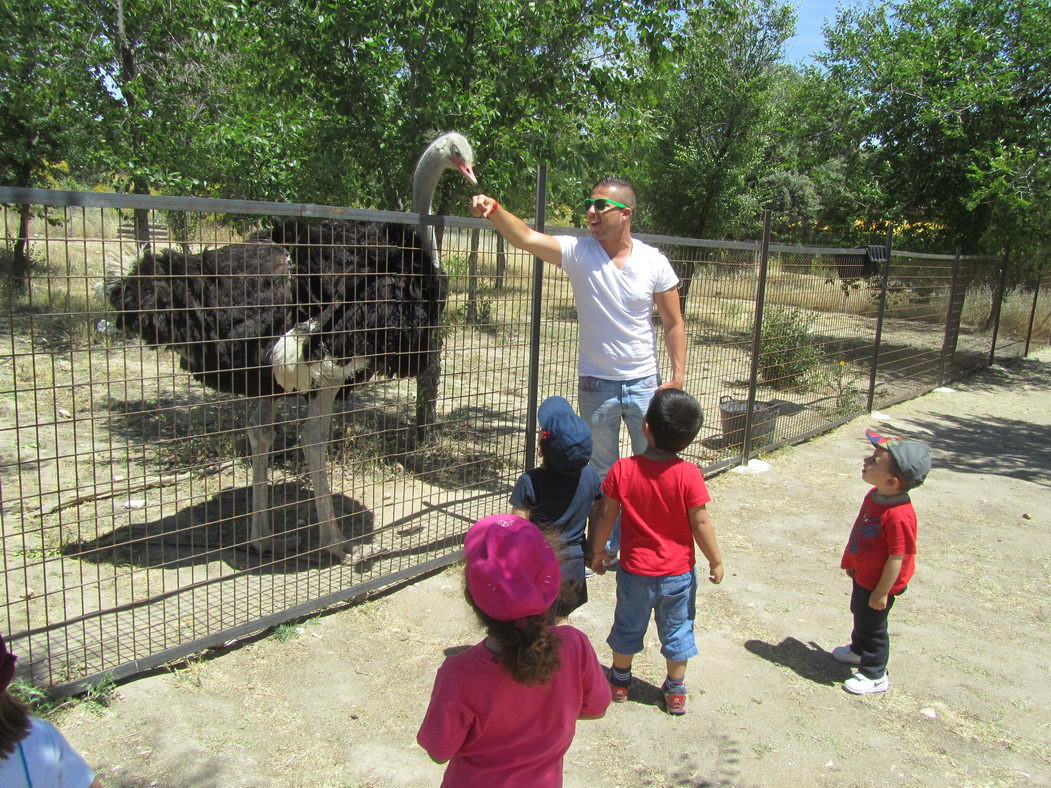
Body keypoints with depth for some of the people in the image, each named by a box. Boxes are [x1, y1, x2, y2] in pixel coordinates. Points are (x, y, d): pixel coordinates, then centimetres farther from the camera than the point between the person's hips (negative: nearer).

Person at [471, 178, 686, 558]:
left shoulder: (653, 262, -8)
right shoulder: (578, 252, -10)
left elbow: (673, 323, -2)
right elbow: (526, 237, -26)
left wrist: (678, 375, -7)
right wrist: (494, 209, -44)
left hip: (644, 384, 0)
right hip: (596, 384, 0)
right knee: (601, 472, 15)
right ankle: (606, 544, 33)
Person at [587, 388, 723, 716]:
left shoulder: (621, 470, -17)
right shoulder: (689, 475, -21)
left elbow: (606, 516, -8)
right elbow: (700, 524, -14)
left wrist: (597, 550, 8)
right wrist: (716, 561, 1)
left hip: (634, 569, 1)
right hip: (678, 572, -1)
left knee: (628, 625, 21)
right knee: (677, 629, 19)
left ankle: (620, 681, 40)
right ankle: (676, 692, 34)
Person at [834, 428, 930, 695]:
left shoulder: (898, 516, -38)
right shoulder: (875, 495, -9)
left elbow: (896, 558, -29)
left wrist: (881, 593, -20)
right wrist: (852, 562, 18)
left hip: (879, 583, -9)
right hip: (863, 574, 9)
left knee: (873, 625, 11)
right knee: (860, 614, 29)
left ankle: (875, 675, 32)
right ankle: (859, 650, 55)